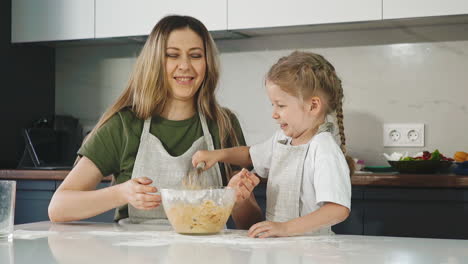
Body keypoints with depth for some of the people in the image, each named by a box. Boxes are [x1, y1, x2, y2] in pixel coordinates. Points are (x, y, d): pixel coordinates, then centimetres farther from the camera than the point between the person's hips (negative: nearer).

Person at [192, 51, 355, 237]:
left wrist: (285, 228, -29)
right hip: (277, 245, 7)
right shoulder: (282, 139, 13)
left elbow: (339, 209, -24)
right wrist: (218, 154, 15)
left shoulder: (324, 150, -15)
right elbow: (251, 155, 33)